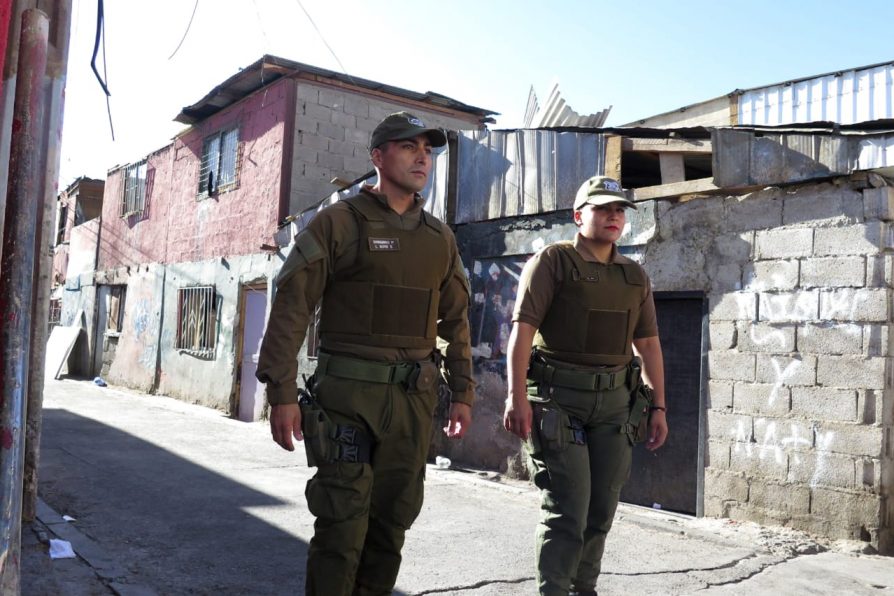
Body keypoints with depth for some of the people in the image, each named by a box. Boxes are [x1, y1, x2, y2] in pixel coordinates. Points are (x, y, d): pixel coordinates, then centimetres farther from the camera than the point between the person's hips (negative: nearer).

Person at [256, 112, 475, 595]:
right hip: (349, 392, -5)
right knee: (343, 524, 0)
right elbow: (291, 307, -7)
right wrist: (281, 392, -12)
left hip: (414, 398, 5)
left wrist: (462, 392, 12)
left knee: (391, 520, 12)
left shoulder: (439, 237, 13)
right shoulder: (339, 222, -3)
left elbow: (455, 319, 17)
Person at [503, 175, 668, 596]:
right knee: (567, 507, -6)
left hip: (615, 401, 6)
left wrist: (658, 407, 9)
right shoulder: (552, 261, -3)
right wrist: (517, 396, -21)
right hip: (559, 397, -5)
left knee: (602, 507, 11)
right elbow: (523, 328, -12)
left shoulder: (635, 276, 14)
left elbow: (648, 345, 15)